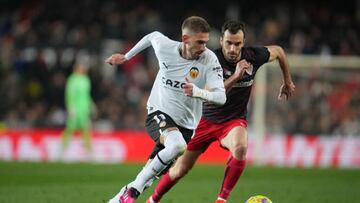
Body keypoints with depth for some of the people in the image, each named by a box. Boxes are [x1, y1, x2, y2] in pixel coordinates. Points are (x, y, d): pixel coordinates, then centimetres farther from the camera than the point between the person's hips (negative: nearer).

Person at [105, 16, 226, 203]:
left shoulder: (209, 60, -17)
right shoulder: (165, 47, -12)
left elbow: (221, 97, -25)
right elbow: (153, 36, 13)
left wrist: (198, 92, -45)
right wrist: (126, 57, 22)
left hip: (186, 123, 2)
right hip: (159, 112, -2)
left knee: (156, 172, 3)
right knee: (177, 145, -34)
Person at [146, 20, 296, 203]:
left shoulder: (253, 56, -13)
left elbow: (278, 51, 10)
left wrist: (287, 82, 19)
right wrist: (235, 77, -40)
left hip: (234, 120, 1)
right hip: (208, 119, -1)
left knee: (240, 148, -35)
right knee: (181, 169, 4)